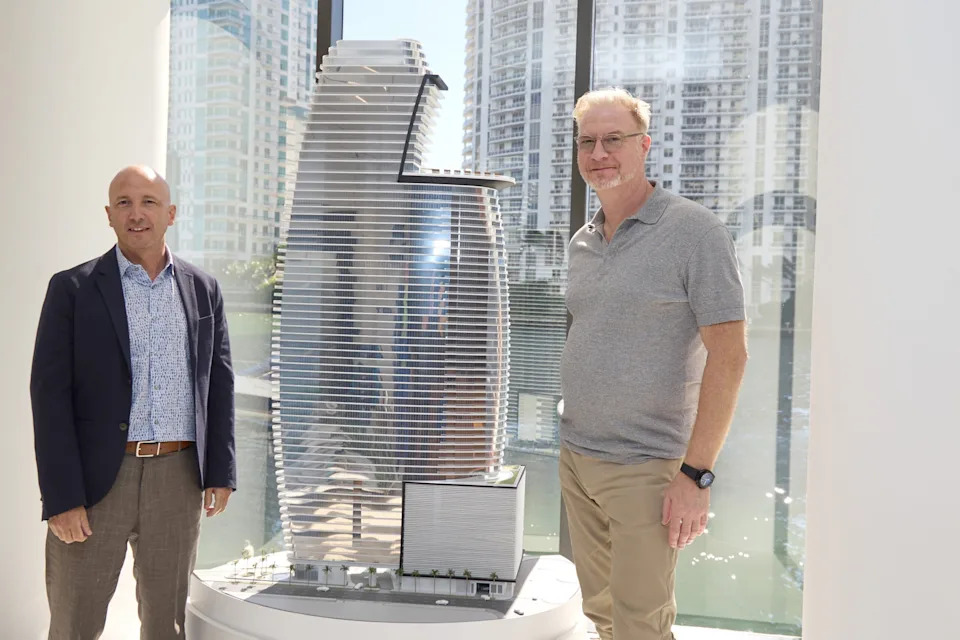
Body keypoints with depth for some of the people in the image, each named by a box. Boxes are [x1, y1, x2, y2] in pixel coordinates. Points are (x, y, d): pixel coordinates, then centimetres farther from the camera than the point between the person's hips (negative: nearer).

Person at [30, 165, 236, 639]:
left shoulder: (202, 290, 8)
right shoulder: (72, 288, -1)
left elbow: (219, 384, 10)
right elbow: (50, 394, -5)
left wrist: (220, 472, 5)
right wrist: (61, 498, -11)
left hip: (179, 478, 2)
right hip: (95, 478, -2)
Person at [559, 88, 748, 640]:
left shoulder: (694, 231, -12)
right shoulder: (583, 242, 10)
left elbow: (728, 355, -16)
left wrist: (697, 473, -18)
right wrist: (572, 444, 15)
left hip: (646, 469, -7)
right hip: (576, 460, 7)